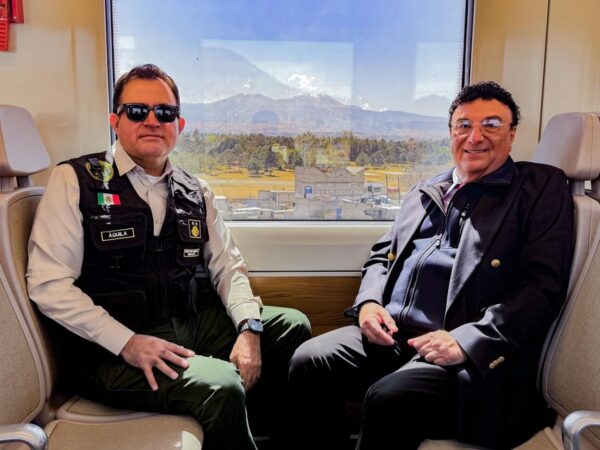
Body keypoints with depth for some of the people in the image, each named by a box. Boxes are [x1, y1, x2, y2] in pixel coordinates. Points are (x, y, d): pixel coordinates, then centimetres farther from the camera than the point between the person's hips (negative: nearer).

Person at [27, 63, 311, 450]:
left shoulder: (196, 193, 12)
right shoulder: (75, 181, -3)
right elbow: (48, 283, -9)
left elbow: (228, 268, 10)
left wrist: (249, 328, -9)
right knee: (222, 388, -28)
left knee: (293, 326, -5)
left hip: (197, 323, 6)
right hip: (115, 350, -5)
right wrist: (127, 343, -18)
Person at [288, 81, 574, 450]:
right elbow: (382, 255, 25)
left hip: (473, 355, -5)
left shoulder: (542, 188, 3)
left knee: (389, 398, -31)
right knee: (308, 363, -15)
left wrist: (467, 341, -18)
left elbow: (543, 285, -7)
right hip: (390, 333, 6)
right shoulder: (425, 193, 21)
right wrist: (368, 303, 2)